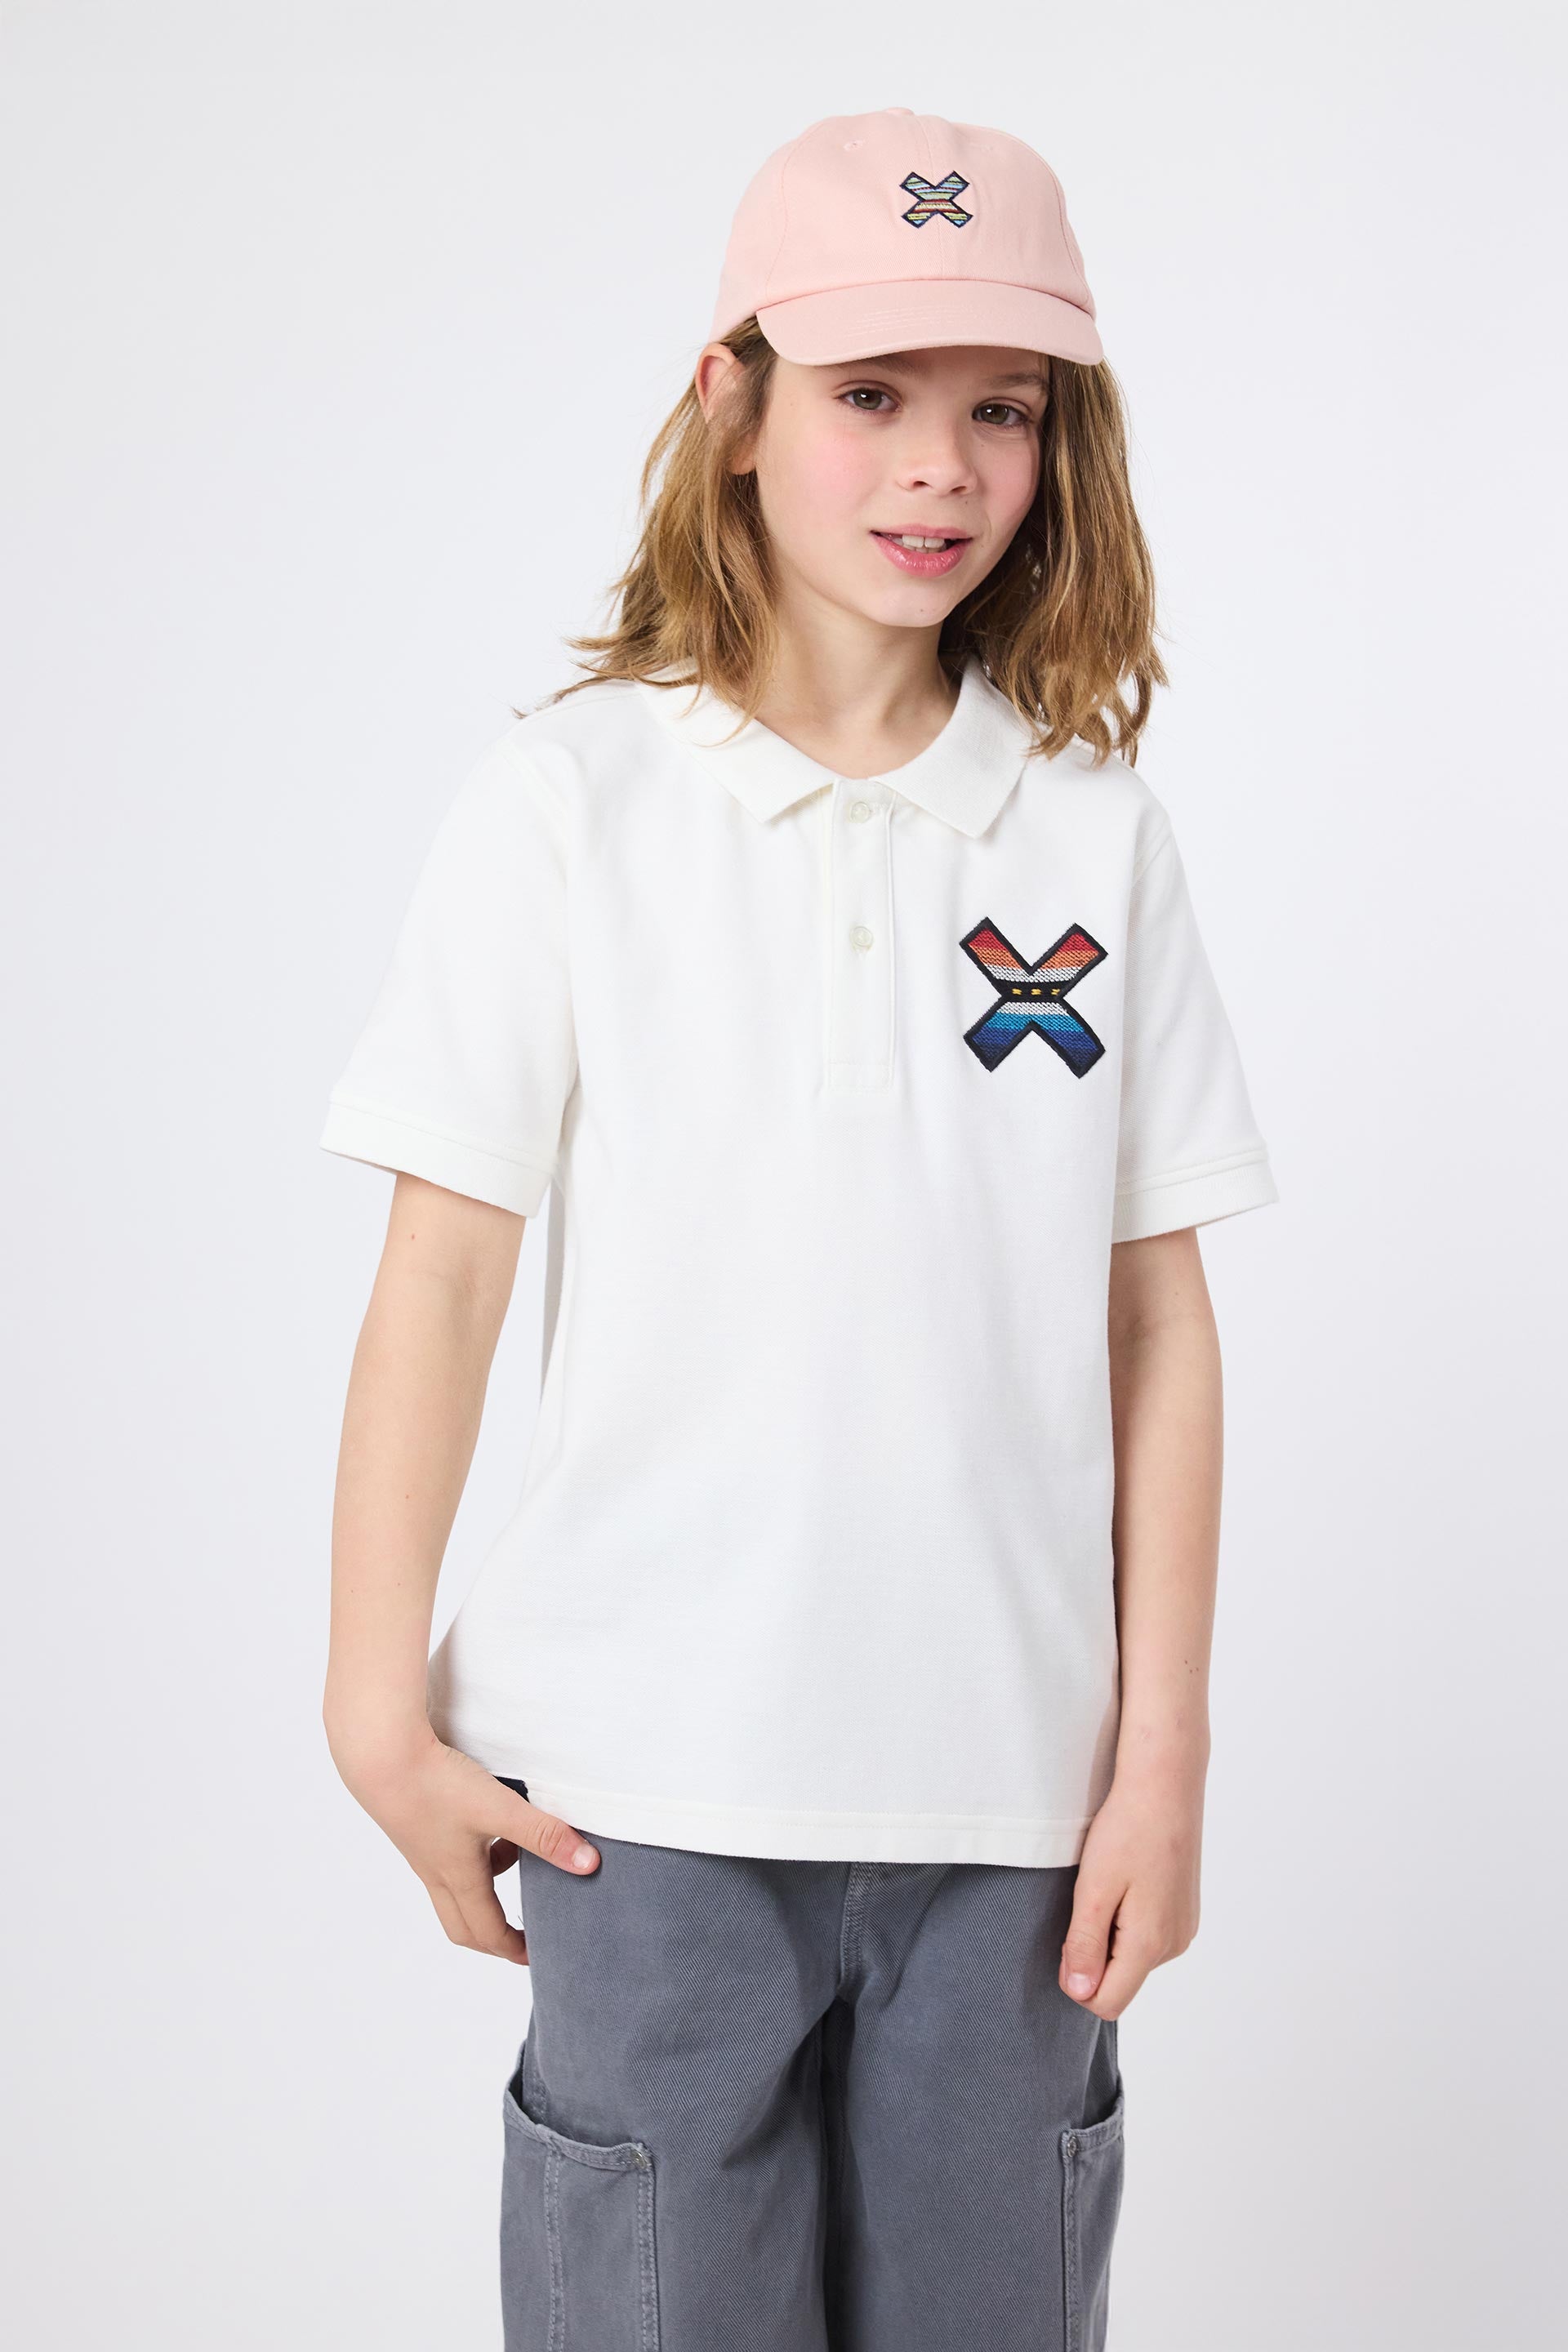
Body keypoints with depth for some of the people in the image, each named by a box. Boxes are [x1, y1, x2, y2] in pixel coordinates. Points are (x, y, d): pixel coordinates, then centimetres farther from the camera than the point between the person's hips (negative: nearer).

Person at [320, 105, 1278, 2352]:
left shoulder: (1094, 823, 2)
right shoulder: (573, 802, -4)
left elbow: (1159, 1318, 3)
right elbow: (443, 1267, -3)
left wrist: (1163, 1746, 1)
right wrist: (383, 1704, -4)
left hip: (1011, 1775, 2)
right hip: (658, 1769, -2)